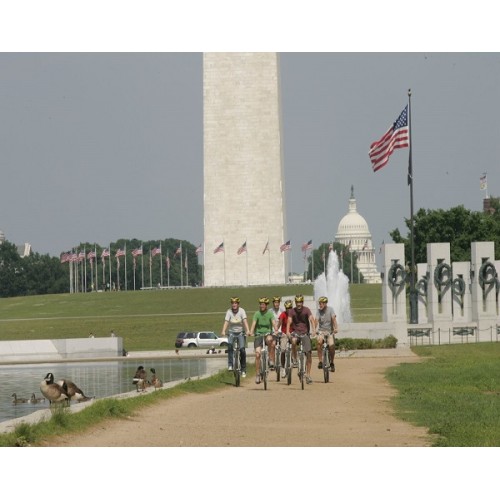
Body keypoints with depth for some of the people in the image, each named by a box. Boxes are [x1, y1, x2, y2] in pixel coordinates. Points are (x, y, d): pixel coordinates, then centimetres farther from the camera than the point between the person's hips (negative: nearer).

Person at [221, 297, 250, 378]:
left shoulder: (242, 311, -11)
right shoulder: (229, 312, -9)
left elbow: (245, 321, -22)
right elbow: (226, 322, -20)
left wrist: (248, 331, -38)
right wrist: (223, 331, -37)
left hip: (240, 332, 0)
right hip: (231, 332, 0)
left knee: (242, 349, -13)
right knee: (229, 345, -28)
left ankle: (243, 369, 0)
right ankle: (230, 365, -25)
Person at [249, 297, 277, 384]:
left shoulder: (270, 313, -2)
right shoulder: (257, 314, -2)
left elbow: (274, 323, -15)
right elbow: (253, 324, -13)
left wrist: (276, 331, -35)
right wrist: (251, 332, -31)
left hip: (268, 333, -1)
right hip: (258, 335, 1)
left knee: (269, 339, -38)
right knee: (257, 354, -10)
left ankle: (271, 360, -25)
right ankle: (257, 374, 1)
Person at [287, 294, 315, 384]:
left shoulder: (306, 310, -9)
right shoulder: (292, 311, -5)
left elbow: (311, 319, -21)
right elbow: (289, 322, -15)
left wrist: (313, 330, -38)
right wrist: (287, 331, -33)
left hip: (305, 333, 0)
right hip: (296, 332, 0)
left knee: (309, 354, -4)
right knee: (293, 341, -36)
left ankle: (308, 375, 5)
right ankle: (295, 359, -16)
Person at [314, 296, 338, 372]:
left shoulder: (330, 309, -5)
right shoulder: (319, 311, -2)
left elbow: (333, 318, -16)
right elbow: (317, 320, -14)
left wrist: (336, 328, -31)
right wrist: (316, 329, -32)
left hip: (330, 331, 0)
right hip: (321, 331, 0)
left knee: (331, 345, -19)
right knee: (319, 341, -31)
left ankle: (332, 363, 4)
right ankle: (320, 361, -25)